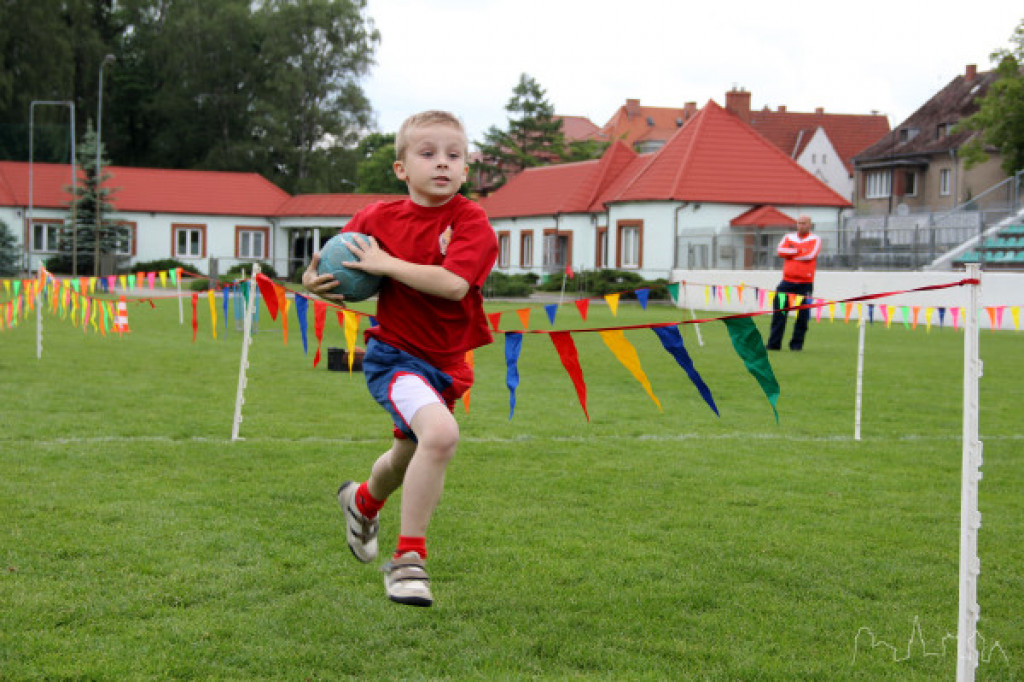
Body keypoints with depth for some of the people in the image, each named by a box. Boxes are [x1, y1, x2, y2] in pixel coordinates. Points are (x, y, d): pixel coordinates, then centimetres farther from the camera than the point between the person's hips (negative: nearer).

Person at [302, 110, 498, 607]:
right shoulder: (378, 218, -5)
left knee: (408, 458, 24)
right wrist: (315, 282, -12)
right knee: (440, 432, -31)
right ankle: (408, 559, -19)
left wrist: (384, 263, -24)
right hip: (394, 354, -3)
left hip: (444, 362, 3)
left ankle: (363, 500, 61)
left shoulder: (471, 221, -12)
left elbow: (454, 284, -28)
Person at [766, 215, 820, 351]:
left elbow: (810, 255, -11)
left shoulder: (815, 240, 5)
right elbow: (781, 251, -2)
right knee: (779, 312, -2)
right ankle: (774, 343, 2)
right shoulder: (789, 237, 14)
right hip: (787, 281, 2)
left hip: (805, 283, -2)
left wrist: (790, 253, -3)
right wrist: (799, 250, -9)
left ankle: (797, 344, 8)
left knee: (802, 315, -1)